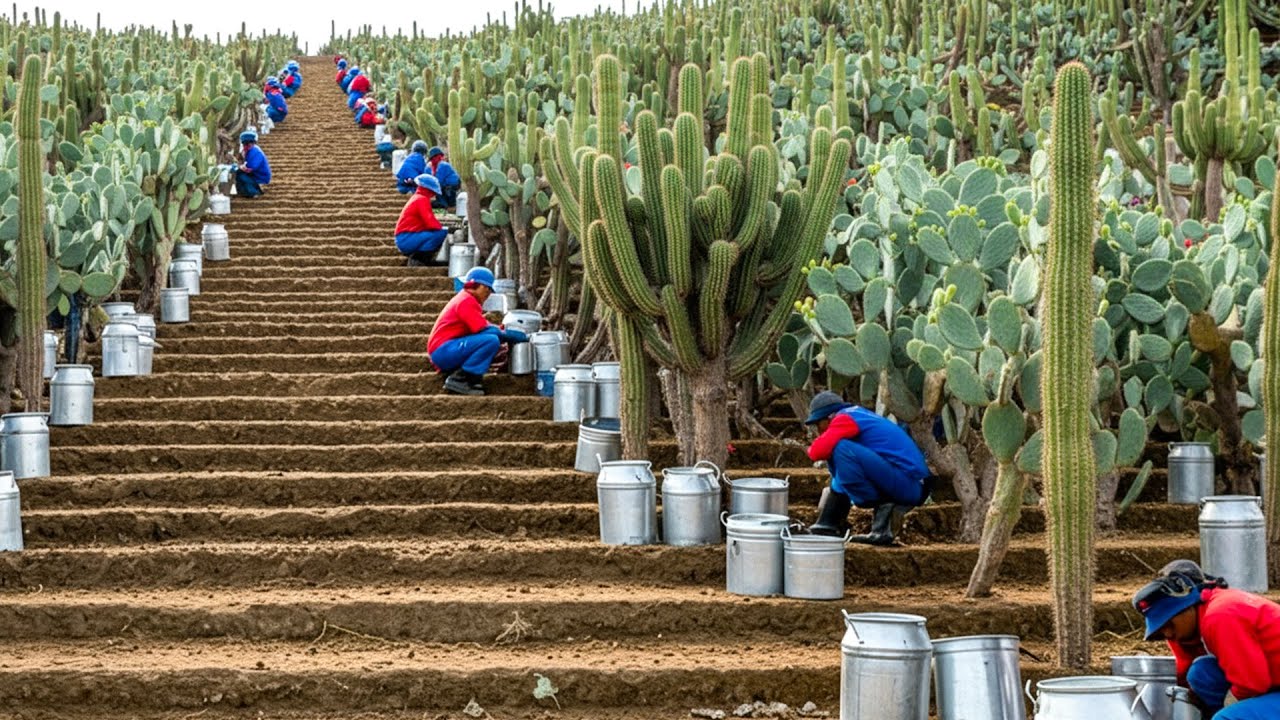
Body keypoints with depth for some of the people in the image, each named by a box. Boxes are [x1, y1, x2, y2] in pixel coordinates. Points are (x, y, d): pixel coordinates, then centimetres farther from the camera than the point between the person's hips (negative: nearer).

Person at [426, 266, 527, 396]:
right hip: (443, 350, -11)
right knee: (492, 340, -23)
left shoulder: (468, 300, 22)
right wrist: (514, 336, -11)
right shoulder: (466, 301, -11)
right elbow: (483, 330, -17)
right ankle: (460, 378, -19)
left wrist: (501, 330, 0)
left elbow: (483, 326, 17)